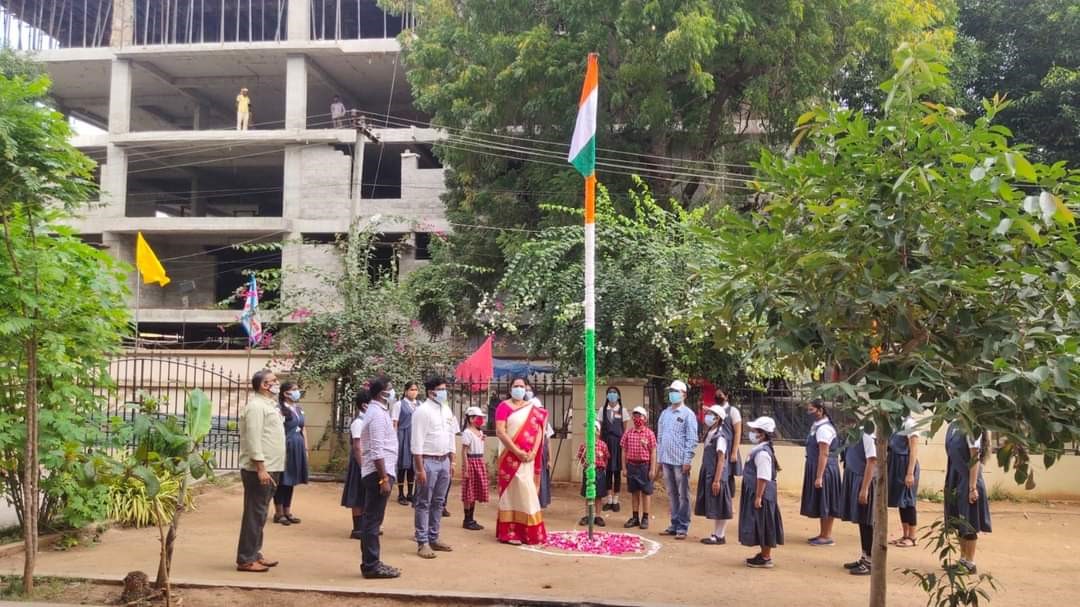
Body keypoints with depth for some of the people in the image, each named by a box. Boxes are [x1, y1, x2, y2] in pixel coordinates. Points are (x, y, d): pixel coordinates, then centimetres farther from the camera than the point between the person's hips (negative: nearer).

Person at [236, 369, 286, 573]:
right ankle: (245, 559, -2)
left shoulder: (267, 404, 18)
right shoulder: (256, 406, -14)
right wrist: (260, 468, -24)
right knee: (254, 514, -6)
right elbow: (253, 439, -21)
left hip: (269, 468, 10)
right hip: (259, 470, -10)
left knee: (259, 514, 15)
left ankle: (254, 554, 22)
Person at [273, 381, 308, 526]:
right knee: (282, 481, 1)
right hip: (286, 447, -7)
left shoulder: (299, 408, 13)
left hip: (298, 448, 7)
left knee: (291, 481, 13)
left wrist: (305, 448, 15)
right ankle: (279, 513, 10)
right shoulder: (280, 409, -12)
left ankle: (287, 511, 21)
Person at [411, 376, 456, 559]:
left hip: (444, 461, 7)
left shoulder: (447, 410, 10)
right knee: (424, 503, 0)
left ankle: (433, 538, 21)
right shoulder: (422, 411, -12)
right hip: (428, 461, -7)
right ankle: (422, 542, 5)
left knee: (438, 502, 12)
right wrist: (420, 468, -18)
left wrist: (451, 461, 13)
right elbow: (417, 442, -15)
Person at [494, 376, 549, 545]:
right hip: (511, 457, -4)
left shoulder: (533, 409, 12)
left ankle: (528, 531, 13)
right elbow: (500, 432, -13)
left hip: (528, 458, 4)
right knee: (511, 492, -3)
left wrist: (533, 452, -9)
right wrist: (517, 451, -17)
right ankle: (509, 533, 0)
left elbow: (538, 431, 6)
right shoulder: (504, 406, -4)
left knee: (527, 493, 6)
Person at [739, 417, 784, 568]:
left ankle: (766, 558, 8)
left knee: (763, 525, -1)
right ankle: (763, 553, 27)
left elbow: (763, 478, -24)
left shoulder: (762, 453, -21)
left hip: (761, 495, -10)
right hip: (754, 493, 10)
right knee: (759, 526, 17)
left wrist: (758, 497, -23)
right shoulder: (758, 450, 11)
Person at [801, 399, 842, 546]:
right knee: (821, 504, 15)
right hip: (815, 468, 9)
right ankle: (823, 534, 24)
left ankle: (827, 536, 8)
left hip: (824, 470, -9)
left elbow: (824, 454, -22)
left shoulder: (823, 429, -18)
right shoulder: (816, 426, 11)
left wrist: (819, 477, -23)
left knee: (824, 503, 0)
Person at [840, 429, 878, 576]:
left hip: (864, 481, -9)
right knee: (861, 521, 16)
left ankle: (870, 562, 8)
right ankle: (864, 558, 26)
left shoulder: (867, 435, -17)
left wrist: (864, 489, -22)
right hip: (854, 480, 9)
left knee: (866, 521, -1)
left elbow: (872, 462, -20)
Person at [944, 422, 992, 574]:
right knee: (960, 522, 15)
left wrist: (972, 487, -17)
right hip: (955, 480, 7)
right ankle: (963, 559, 26)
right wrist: (948, 481, 14)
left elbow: (975, 459, -16)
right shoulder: (954, 425, 6)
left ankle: (970, 563, 12)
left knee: (969, 523, 2)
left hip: (968, 481, -7)